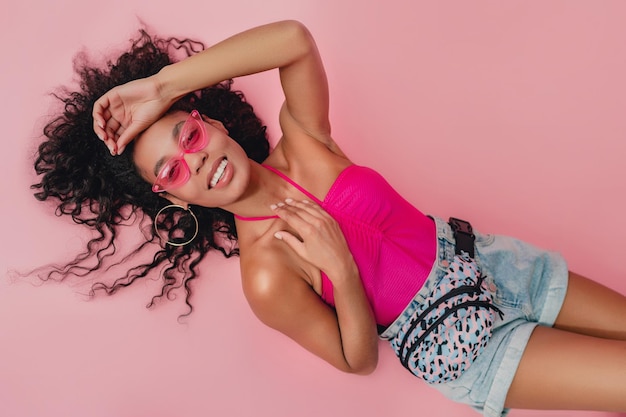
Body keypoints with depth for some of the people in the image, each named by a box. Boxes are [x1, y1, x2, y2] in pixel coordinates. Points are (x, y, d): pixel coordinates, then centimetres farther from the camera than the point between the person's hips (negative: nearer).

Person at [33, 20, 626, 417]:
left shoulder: (303, 140, -11)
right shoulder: (267, 277, -22)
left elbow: (295, 38, -27)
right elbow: (358, 359, -13)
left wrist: (161, 86, -22)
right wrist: (340, 269, -31)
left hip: (483, 256, 5)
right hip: (463, 347, -4)